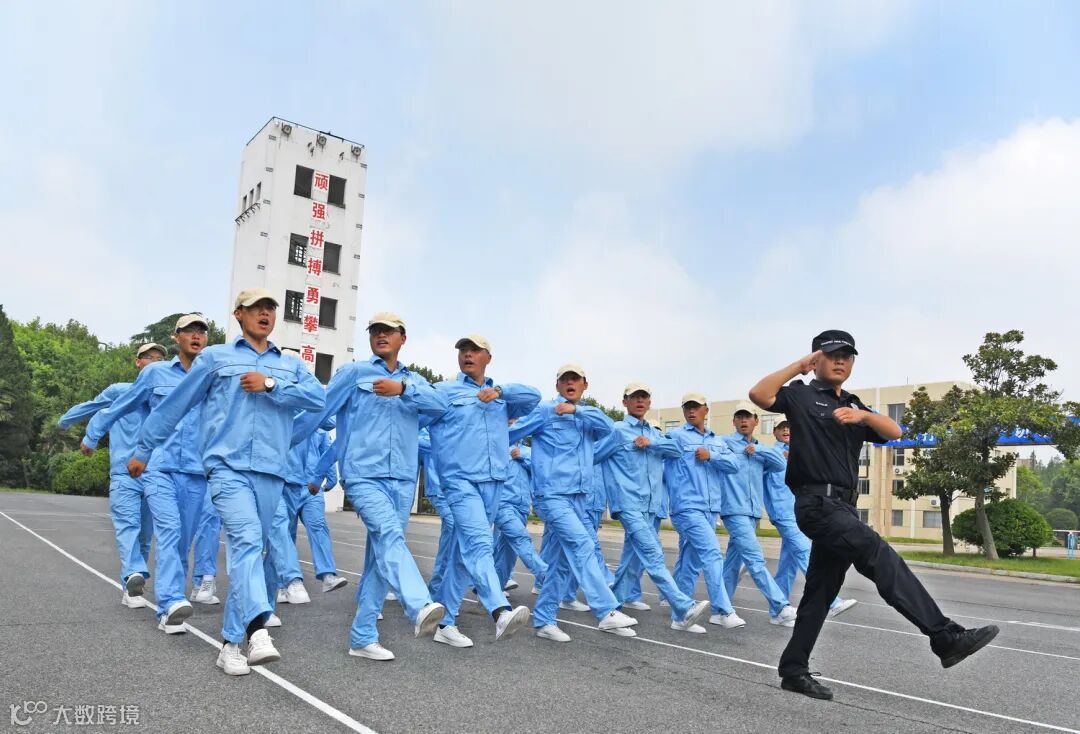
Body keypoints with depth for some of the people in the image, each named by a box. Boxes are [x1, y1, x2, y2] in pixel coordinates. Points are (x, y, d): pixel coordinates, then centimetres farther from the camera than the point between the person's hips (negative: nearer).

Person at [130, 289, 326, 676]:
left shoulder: (291, 365, 18)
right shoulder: (215, 357, 12)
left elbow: (318, 397, 1)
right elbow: (175, 405, 15)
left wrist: (270, 385, -9)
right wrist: (143, 450, 18)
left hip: (271, 472, 3)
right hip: (228, 466, -3)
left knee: (252, 550, 5)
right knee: (247, 539, -23)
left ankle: (232, 641, 13)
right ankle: (258, 630, -34)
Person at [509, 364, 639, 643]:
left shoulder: (587, 415, 16)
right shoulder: (545, 411, 0)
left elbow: (608, 426, -5)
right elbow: (510, 434, 4)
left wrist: (577, 410, -14)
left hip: (580, 497, 7)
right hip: (552, 494, -7)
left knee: (568, 559, 7)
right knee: (583, 546, -19)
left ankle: (543, 619, 16)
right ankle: (607, 612, -20)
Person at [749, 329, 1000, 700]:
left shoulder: (853, 405, 22)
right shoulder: (801, 395, 2)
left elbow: (895, 432, 7)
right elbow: (758, 394, -18)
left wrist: (864, 416, -12)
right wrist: (798, 365, -11)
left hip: (842, 506, 8)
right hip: (817, 503, -8)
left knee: (820, 591, 8)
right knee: (882, 558, -20)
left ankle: (793, 670, 15)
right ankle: (946, 638, -21)